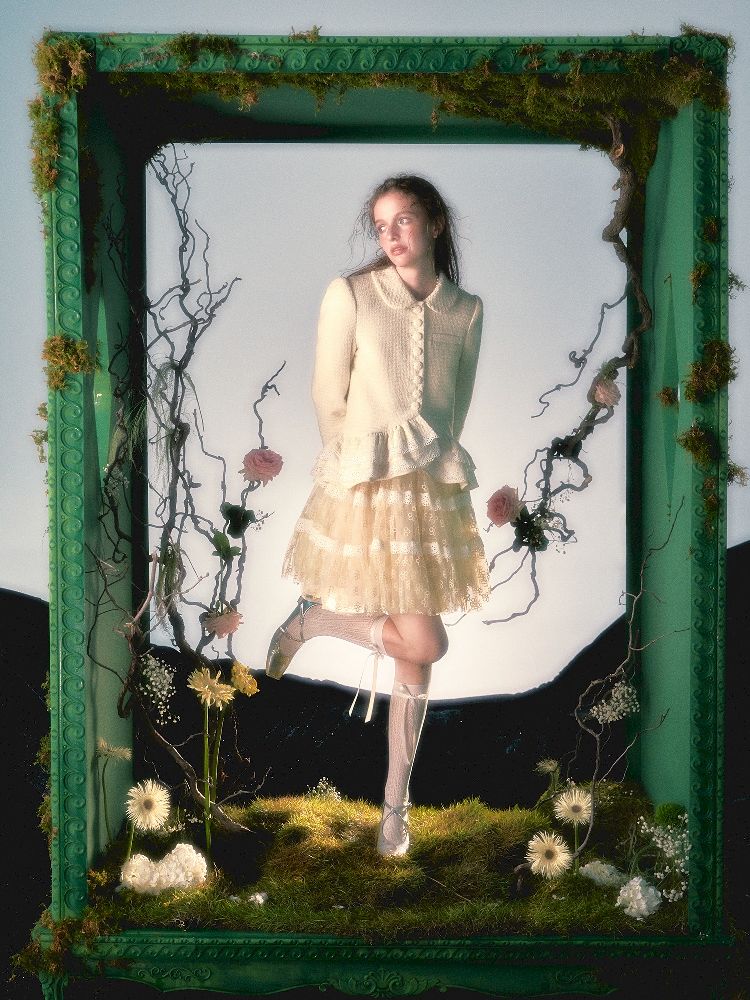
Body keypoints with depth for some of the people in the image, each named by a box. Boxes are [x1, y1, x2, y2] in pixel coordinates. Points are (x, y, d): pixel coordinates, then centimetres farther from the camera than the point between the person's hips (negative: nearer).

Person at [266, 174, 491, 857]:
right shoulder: (349, 295, -5)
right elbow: (329, 401, -2)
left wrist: (433, 466, 6)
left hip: (435, 488, 4)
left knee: (418, 653, 7)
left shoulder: (465, 309, 6)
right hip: (364, 486, -4)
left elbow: (457, 406, 13)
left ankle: (396, 798, 21)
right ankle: (312, 619, 16)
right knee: (423, 643, -9)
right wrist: (358, 471, 1)